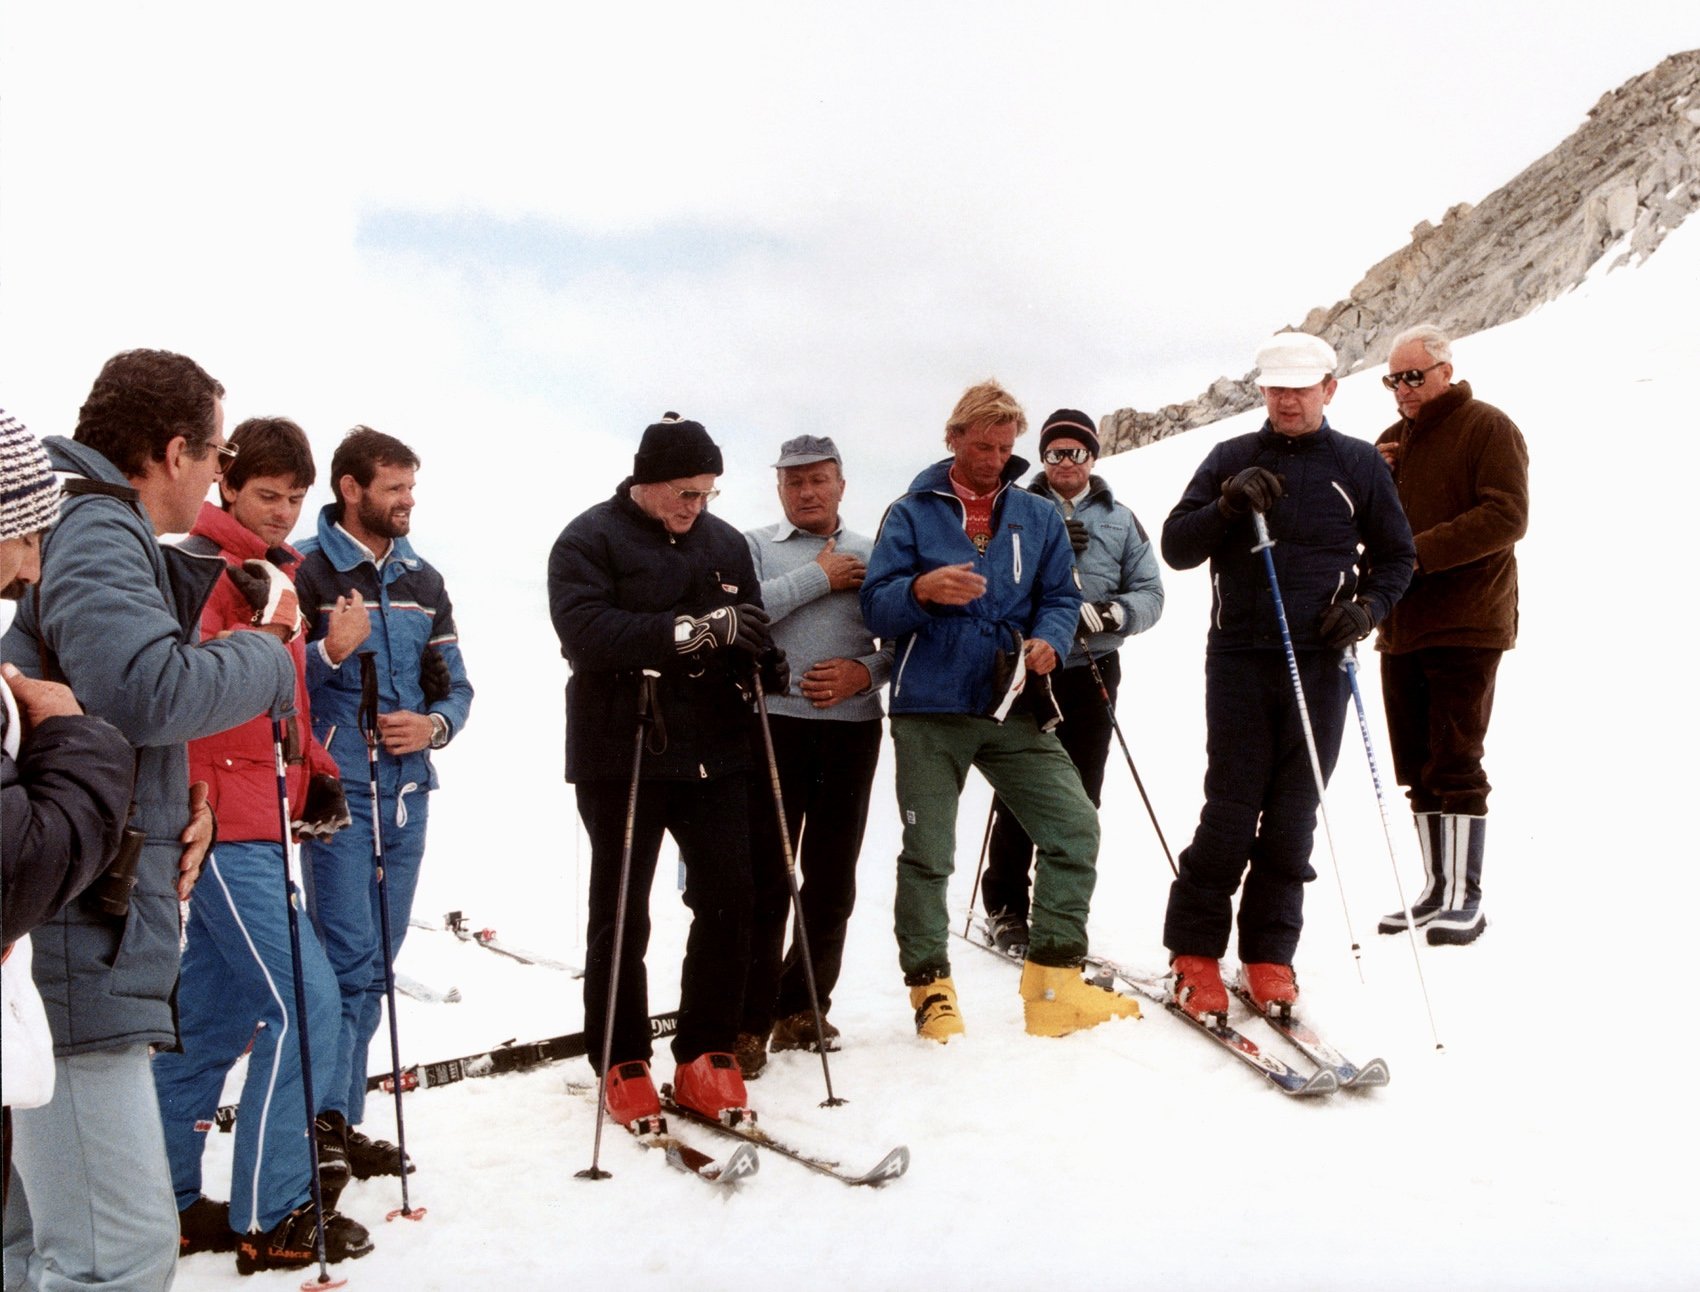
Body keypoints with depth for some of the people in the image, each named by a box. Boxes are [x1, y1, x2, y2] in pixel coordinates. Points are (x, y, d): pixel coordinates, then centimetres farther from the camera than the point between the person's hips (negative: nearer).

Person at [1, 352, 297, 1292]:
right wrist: (266, 661, -8)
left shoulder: (100, 531, 22)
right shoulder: (96, 533, -10)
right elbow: (146, 688, -27)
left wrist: (179, 801, 7)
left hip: (77, 941, 11)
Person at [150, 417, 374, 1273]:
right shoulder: (200, 567, -9)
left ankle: (166, 1199, 25)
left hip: (257, 824, 9)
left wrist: (316, 773, 13)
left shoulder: (277, 571, 17)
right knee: (304, 1003, -11)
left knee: (214, 1015, 14)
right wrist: (259, 634, -36)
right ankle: (267, 1218, -1)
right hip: (224, 824, -9)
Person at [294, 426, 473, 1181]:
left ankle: (341, 1120, 20)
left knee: (374, 965, 10)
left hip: (407, 792, 6)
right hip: (337, 790, -6)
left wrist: (434, 726, -3)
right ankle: (323, 1117, 0)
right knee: (349, 959, -10)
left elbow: (455, 685, 17)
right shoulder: (305, 570, -4)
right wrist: (329, 652, -23)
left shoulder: (422, 581, 14)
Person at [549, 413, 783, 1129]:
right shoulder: (589, 540, -5)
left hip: (715, 754, 4)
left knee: (728, 903, 3)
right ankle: (622, 1064, 18)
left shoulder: (725, 542, 10)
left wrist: (757, 661, -10)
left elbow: (747, 635, 15)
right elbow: (585, 632, -20)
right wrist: (695, 630, -25)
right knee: (621, 916, 5)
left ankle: (705, 1056, 16)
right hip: (621, 756, -4)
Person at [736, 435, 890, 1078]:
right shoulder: (754, 545, 7)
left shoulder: (872, 555, 14)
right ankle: (749, 1022, 3)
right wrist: (819, 576, -9)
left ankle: (803, 1009, 21)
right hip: (773, 723, -3)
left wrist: (866, 672, -8)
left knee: (833, 879, 7)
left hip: (853, 727, 3)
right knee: (765, 877, -5)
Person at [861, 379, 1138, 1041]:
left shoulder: (1039, 516, 13)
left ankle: (1054, 984, 2)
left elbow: (1061, 597, 11)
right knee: (927, 854, -1)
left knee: (1075, 827, -8)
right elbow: (876, 608, -2)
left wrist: (1048, 641, -11)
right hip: (929, 712, -2)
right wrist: (922, 590, -23)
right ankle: (931, 991, 13)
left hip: (1013, 710, 3)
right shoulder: (911, 513, 5)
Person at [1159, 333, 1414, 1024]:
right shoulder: (1232, 459, 8)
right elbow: (1175, 548, 4)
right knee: (1230, 811, -4)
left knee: (1292, 818, 5)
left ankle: (1268, 957, 15)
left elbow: (1395, 557, 13)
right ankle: (1194, 955, 6)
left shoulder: (1359, 464, 8)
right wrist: (1227, 506, -13)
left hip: (1320, 663, 1)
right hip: (1239, 660, -1)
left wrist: (1366, 606, -6)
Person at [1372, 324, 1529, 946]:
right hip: (1401, 629, 7)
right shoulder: (1391, 441, 18)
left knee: (1454, 766, -8)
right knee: (1418, 769, 9)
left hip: (1466, 626, -7)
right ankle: (1436, 891, 17)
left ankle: (1465, 900, -2)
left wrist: (1419, 551, -22)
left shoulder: (1487, 428, -3)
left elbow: (1506, 517, -15)